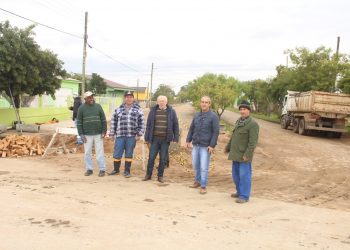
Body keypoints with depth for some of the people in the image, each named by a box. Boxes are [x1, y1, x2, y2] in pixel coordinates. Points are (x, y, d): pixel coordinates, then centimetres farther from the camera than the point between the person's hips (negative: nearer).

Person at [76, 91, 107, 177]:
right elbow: (79, 122, 2)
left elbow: (103, 120, 5)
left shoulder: (98, 106, 3)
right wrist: (81, 134, -4)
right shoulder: (81, 108, 1)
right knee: (87, 153, 7)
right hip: (87, 134, 1)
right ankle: (89, 169, 18)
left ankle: (102, 169, 8)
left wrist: (104, 131, -2)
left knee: (100, 152, 1)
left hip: (98, 134, 0)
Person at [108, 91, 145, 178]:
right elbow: (113, 122, 11)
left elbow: (142, 123, 1)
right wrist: (112, 134, 7)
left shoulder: (138, 110, 3)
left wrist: (139, 134, -5)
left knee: (129, 154, 7)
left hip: (132, 136, -2)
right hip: (120, 135, 2)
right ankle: (116, 169, 25)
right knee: (117, 154, 7)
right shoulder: (118, 109, 9)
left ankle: (127, 171, 19)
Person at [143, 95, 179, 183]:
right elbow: (148, 125, 6)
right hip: (155, 138, 1)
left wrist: (176, 138, -2)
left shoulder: (171, 111, 2)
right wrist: (147, 138, 3)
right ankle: (148, 175, 19)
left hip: (165, 139, -1)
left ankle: (160, 176, 17)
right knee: (151, 157, 4)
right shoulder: (153, 111, 4)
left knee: (163, 159, 5)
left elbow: (175, 125, 4)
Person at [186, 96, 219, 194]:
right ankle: (197, 181, 32)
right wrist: (188, 140, 9)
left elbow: (216, 132, -11)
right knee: (195, 164, 15)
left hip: (206, 146, -5)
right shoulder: (197, 115, 8)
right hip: (196, 145, 5)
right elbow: (191, 128, 15)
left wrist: (212, 145, -16)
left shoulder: (213, 116, -8)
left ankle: (203, 186, 8)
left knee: (204, 167, -3)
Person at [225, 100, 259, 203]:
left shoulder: (253, 124, -15)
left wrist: (247, 155, -24)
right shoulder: (239, 121, 12)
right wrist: (228, 147, 22)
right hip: (236, 153, 8)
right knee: (236, 174, 15)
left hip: (244, 155, -8)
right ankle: (240, 192, 29)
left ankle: (244, 196, 6)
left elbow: (253, 141, -20)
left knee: (244, 175, -3)